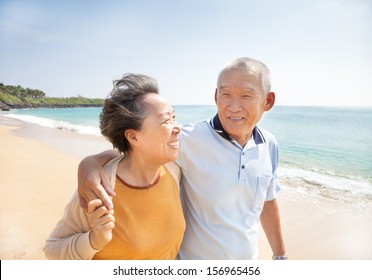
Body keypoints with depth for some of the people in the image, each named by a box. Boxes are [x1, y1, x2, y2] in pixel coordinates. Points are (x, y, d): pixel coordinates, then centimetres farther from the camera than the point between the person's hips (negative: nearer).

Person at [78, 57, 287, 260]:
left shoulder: (269, 145, -7)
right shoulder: (191, 139, -23)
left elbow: (268, 203, 4)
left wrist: (281, 255, 11)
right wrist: (90, 162, -39)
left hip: (249, 256, 4)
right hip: (194, 257, -3)